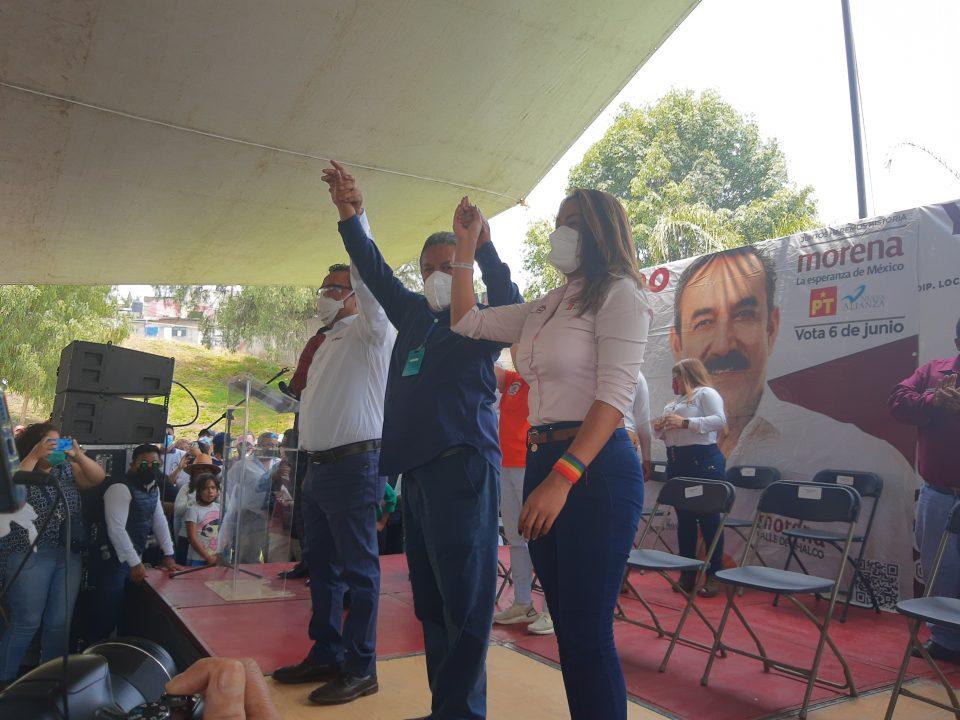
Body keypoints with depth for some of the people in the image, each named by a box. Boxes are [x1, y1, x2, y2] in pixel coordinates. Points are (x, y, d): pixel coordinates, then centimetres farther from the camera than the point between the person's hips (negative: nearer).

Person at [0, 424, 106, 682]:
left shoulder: (67, 470, 11)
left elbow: (98, 478, 1)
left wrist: (78, 455, -13)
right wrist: (34, 456, -21)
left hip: (69, 555, 4)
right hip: (30, 556, -4)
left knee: (59, 623, 7)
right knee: (26, 622, 0)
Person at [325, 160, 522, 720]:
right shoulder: (414, 314, 20)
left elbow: (510, 310, -18)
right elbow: (377, 273, 25)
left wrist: (485, 248, -27)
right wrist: (352, 217, 16)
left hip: (462, 465, -7)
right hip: (417, 469, 8)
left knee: (463, 600, -6)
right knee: (431, 603, 12)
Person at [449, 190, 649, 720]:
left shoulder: (618, 293, -5)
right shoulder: (545, 308, 17)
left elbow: (615, 395, -16)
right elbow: (467, 321, 22)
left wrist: (562, 479, -24)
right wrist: (465, 246, 17)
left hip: (596, 469, -8)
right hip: (542, 463, 8)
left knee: (587, 632, -3)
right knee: (566, 624, 15)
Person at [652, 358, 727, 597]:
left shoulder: (706, 393, -2)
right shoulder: (674, 403, 23)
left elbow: (720, 420, -16)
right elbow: (669, 434, 25)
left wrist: (685, 423, -21)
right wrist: (660, 429, 3)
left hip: (703, 462, -8)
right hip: (676, 464, 8)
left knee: (708, 518, -4)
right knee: (684, 519, 10)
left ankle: (714, 574, 5)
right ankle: (687, 574, 18)